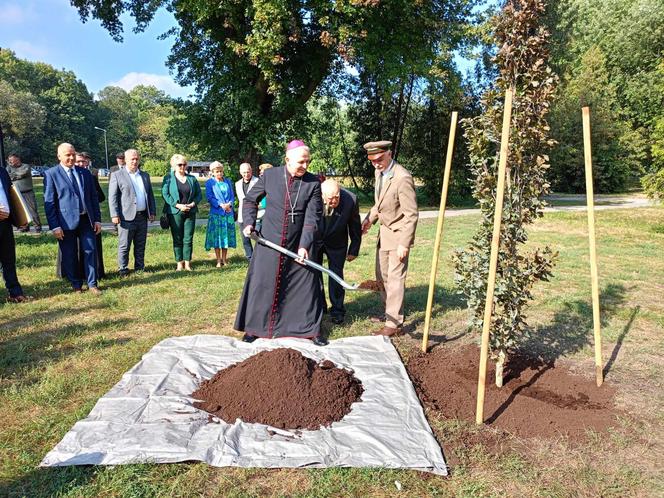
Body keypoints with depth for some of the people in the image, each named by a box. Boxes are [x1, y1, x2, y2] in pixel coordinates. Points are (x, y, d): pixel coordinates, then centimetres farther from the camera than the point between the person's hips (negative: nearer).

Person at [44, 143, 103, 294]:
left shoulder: (85, 173, 11)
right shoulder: (51, 174, -1)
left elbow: (94, 197, 12)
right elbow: (49, 202, -5)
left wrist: (97, 219, 6)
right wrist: (54, 226, -10)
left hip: (86, 220, 3)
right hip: (66, 222, -3)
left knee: (90, 251, 2)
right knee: (70, 255, 6)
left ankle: (92, 284, 12)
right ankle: (76, 285, 20)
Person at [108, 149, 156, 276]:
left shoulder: (145, 175, 15)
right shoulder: (117, 175, 0)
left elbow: (150, 195, 18)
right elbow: (112, 197, -4)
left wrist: (152, 212, 10)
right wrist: (114, 215, -12)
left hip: (142, 217, 5)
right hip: (127, 217, -5)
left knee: (140, 245, 11)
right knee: (124, 246, 1)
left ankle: (139, 267, 20)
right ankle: (123, 269, 10)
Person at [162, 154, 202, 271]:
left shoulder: (192, 179, 10)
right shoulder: (168, 178, 1)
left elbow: (199, 194, 10)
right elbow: (165, 194, -6)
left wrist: (192, 204, -9)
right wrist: (178, 205, -16)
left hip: (190, 213, 2)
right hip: (175, 213, -2)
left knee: (188, 239, 2)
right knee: (177, 239, 3)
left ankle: (187, 263, 10)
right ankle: (180, 264, 10)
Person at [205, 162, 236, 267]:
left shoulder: (228, 182, 13)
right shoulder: (209, 183, 2)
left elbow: (232, 196, 11)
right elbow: (209, 197, -4)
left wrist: (229, 204, -9)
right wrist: (221, 205, -16)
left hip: (228, 213, 3)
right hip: (216, 213, -3)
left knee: (226, 236, 5)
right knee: (217, 237, -2)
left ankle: (224, 259, 15)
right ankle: (218, 261, 4)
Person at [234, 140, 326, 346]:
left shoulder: (313, 183, -6)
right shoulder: (269, 175, -4)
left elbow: (312, 217, -10)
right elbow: (250, 200, 9)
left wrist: (304, 245, -19)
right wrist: (249, 223, -4)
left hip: (298, 245, 0)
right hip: (269, 242, 0)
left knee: (307, 286, 6)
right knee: (261, 285, 8)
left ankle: (311, 329, 24)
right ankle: (253, 327, 27)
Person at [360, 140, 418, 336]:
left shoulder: (402, 178, -24)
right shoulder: (380, 172, 3)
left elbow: (411, 214, -22)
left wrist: (404, 244, -23)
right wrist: (369, 219, 4)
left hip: (398, 233, -9)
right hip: (384, 231, 9)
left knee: (395, 278, -3)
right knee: (382, 275, 17)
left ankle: (394, 324, 8)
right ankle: (389, 312, 33)